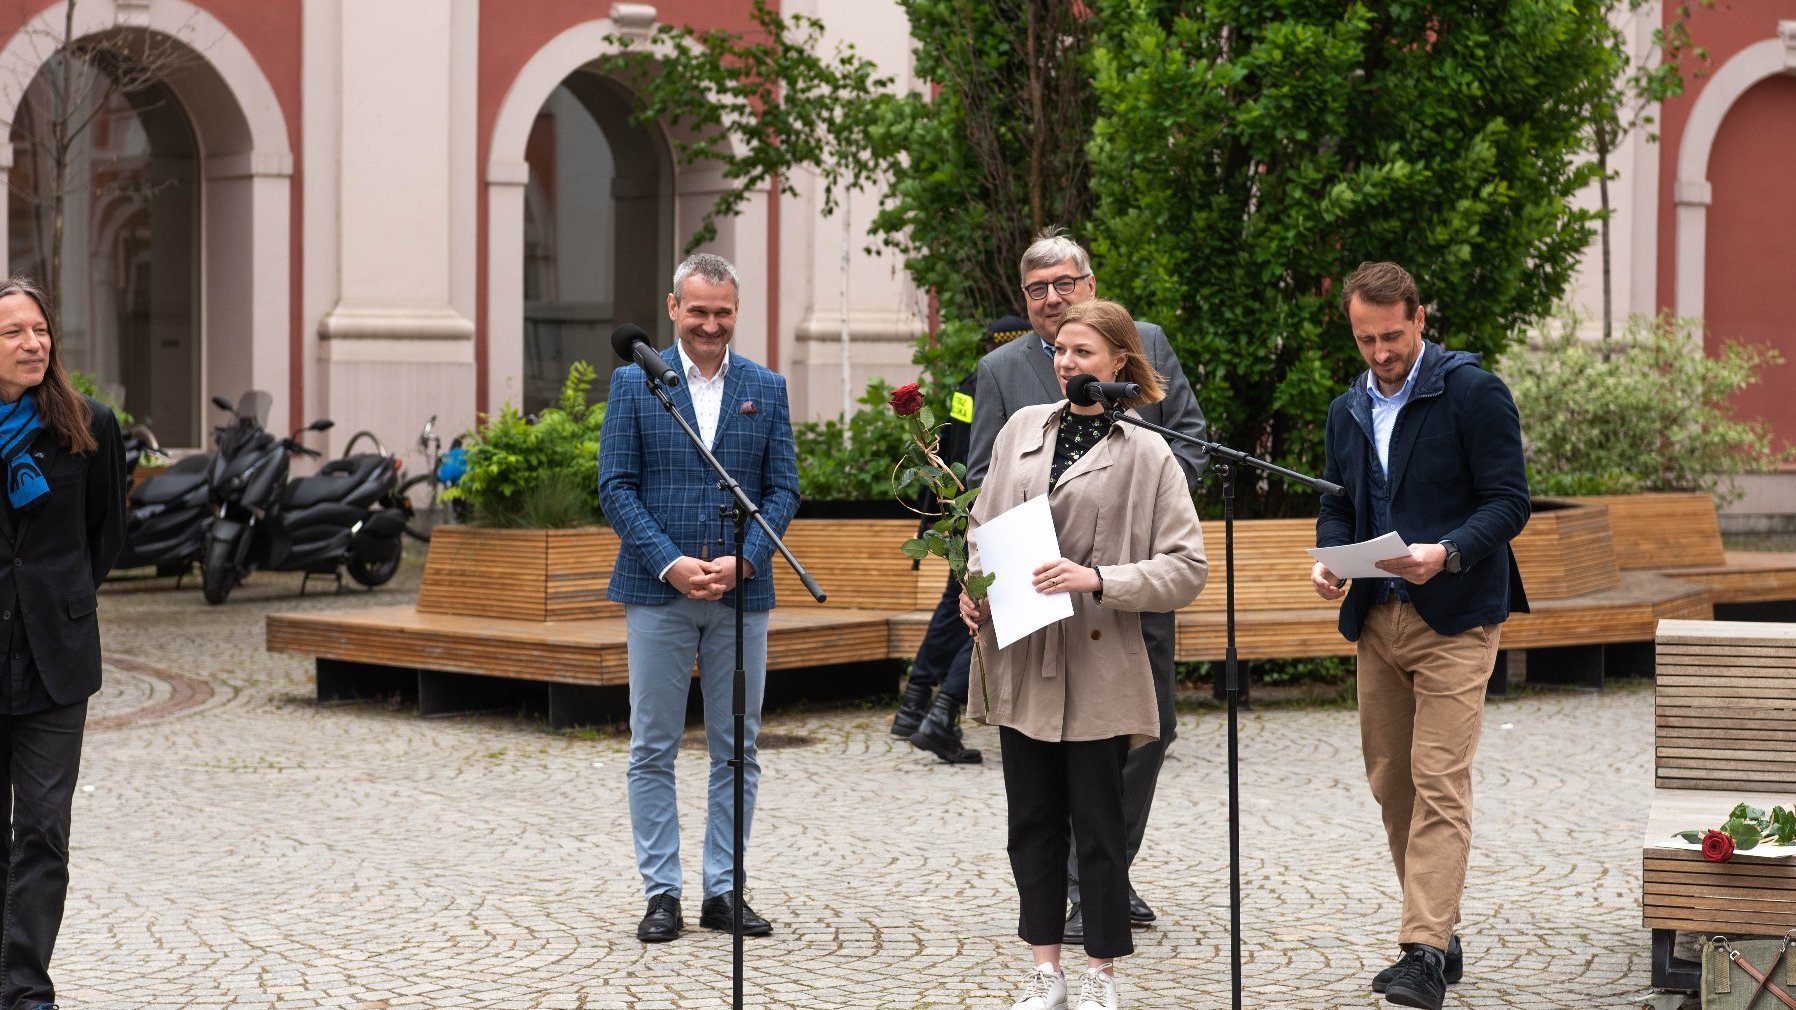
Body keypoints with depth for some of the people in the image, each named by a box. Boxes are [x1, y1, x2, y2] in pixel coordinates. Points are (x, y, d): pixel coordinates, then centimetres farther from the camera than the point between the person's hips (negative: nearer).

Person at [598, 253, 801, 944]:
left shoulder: (766, 389, 8)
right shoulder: (634, 383, 2)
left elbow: (784, 489, 5)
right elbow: (616, 486, -2)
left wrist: (741, 561, -11)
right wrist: (670, 563, -13)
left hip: (742, 590, 2)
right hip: (657, 590, -2)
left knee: (737, 749, 5)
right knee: (653, 750, 2)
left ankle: (724, 891, 13)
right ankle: (661, 893, 9)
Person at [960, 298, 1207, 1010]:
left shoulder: (1147, 454, -5)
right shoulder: (1021, 429, 9)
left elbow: (1186, 569, -8)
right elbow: (983, 524, 19)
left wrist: (1098, 580, -19)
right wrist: (974, 589, 1)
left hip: (1098, 665, -4)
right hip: (1021, 659, 5)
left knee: (1097, 824, 3)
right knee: (1033, 821, 11)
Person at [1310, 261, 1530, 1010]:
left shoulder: (1473, 393, -5)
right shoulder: (1348, 411, 15)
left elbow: (1508, 501, -9)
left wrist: (1447, 553, -25)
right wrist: (1329, 561, -2)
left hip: (1453, 619, -7)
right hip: (1376, 619, 7)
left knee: (1439, 786, -12)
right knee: (1390, 784, 8)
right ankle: (1438, 936, 18)